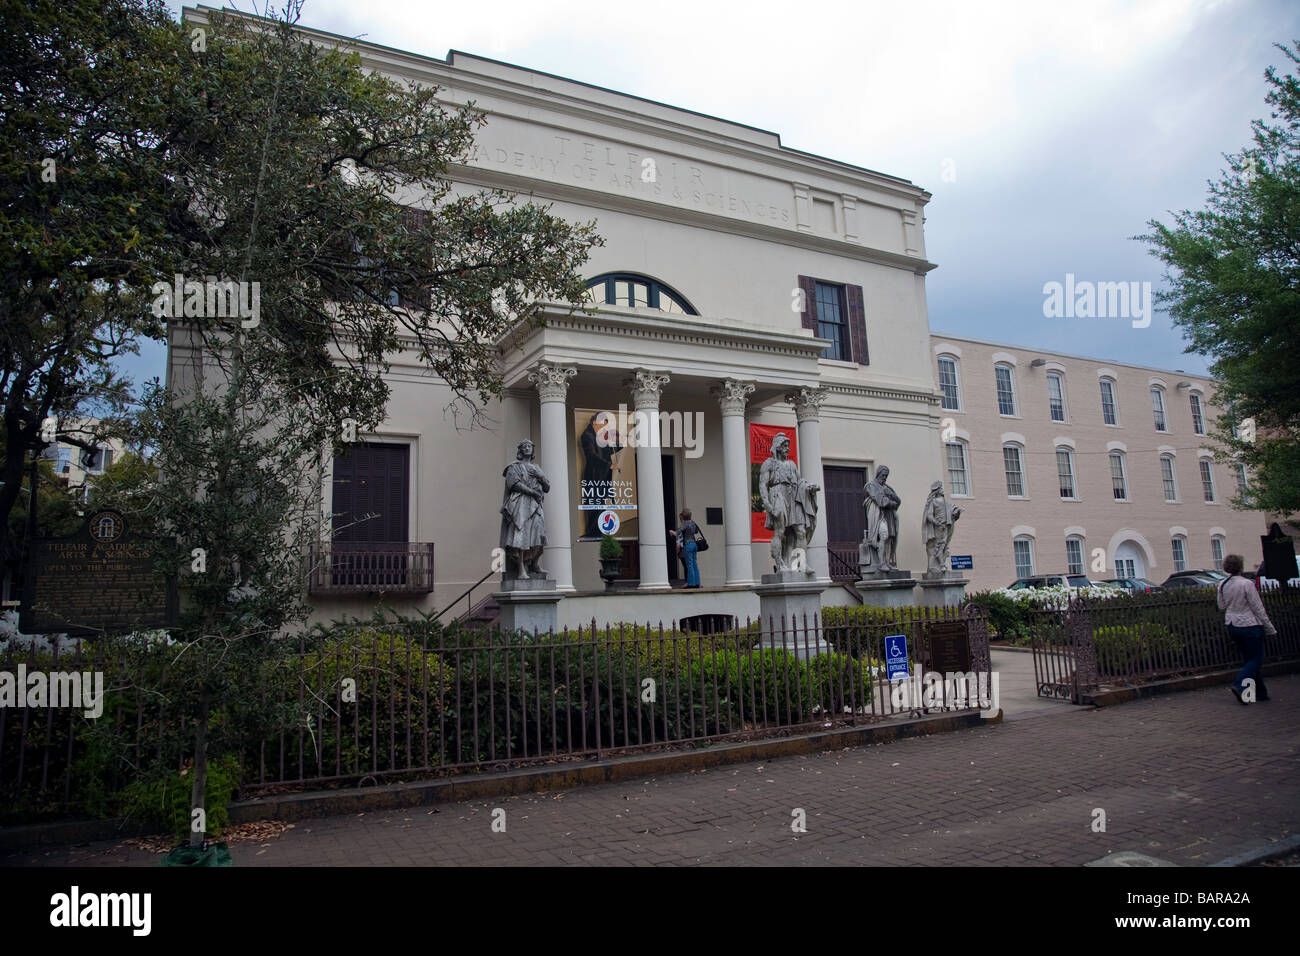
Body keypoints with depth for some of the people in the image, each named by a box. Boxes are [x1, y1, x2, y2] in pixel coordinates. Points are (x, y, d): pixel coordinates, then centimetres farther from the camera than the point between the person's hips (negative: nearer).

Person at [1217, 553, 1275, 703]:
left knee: (1248, 659, 15)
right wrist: (1271, 629, -4)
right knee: (1256, 659, 1)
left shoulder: (1222, 585, 1)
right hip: (1250, 625, -6)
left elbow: (1221, 607, 10)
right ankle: (1239, 685, -15)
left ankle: (1260, 692, 19)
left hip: (1232, 626, 6)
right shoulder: (1246, 584, -18)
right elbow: (1258, 609, -12)